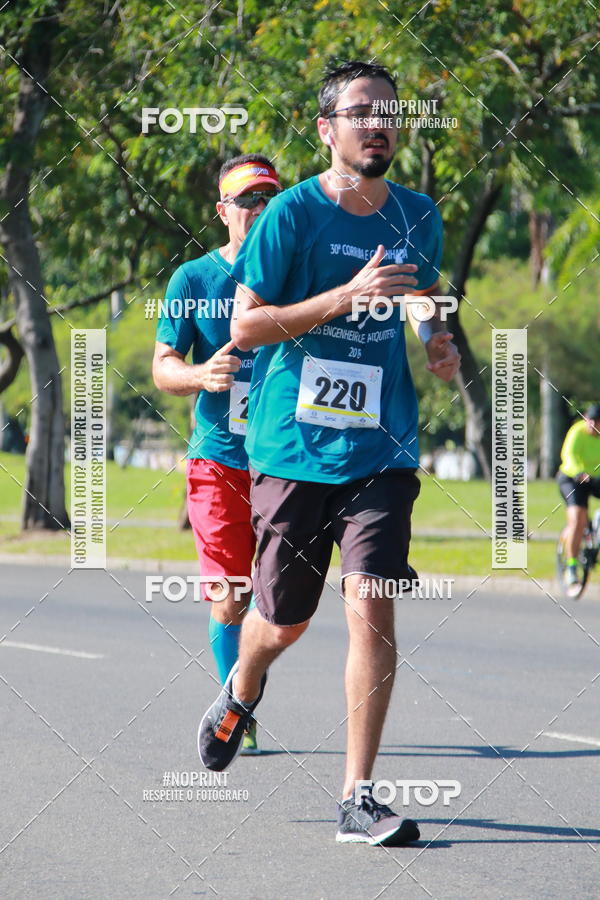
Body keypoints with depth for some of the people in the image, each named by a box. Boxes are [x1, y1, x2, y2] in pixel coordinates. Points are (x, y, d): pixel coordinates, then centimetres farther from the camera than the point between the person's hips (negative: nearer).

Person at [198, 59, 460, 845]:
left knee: (371, 608, -14)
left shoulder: (419, 219, 8)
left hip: (381, 450, 2)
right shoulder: (292, 215, -7)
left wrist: (439, 345, 4)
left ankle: (358, 798, -9)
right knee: (283, 622, 11)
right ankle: (239, 693, 47)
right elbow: (245, 327, -9)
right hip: (294, 447, -2)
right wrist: (348, 295, -19)